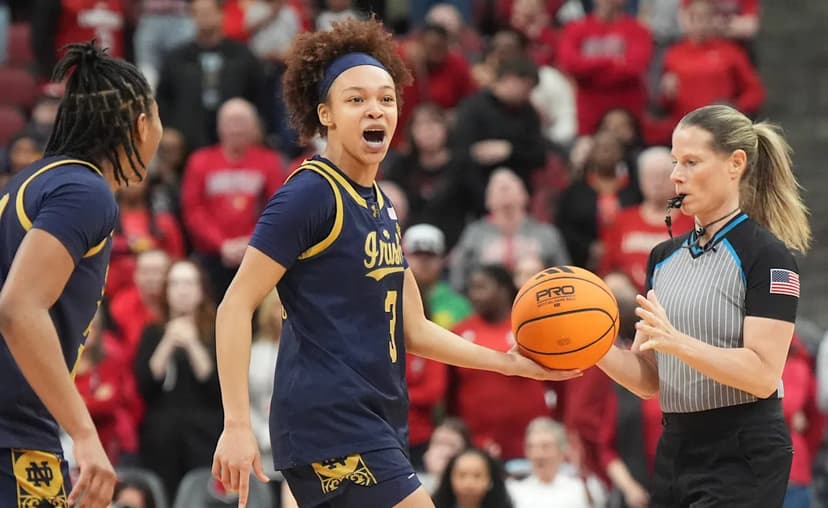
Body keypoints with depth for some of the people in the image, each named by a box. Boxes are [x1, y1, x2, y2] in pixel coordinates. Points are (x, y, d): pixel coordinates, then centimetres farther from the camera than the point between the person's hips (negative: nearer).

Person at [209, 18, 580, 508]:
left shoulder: (381, 206, 17)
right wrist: (237, 426, -19)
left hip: (378, 426, 9)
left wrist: (509, 362, 17)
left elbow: (411, 330, 24)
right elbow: (236, 306, -12)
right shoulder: (310, 194, -9)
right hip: (330, 418, -9)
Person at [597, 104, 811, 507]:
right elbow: (648, 379, 12)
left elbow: (763, 374, -18)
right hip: (676, 452, 7)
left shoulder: (767, 255, -8)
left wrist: (676, 342, -30)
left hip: (743, 459, -7)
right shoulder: (664, 257, 14)